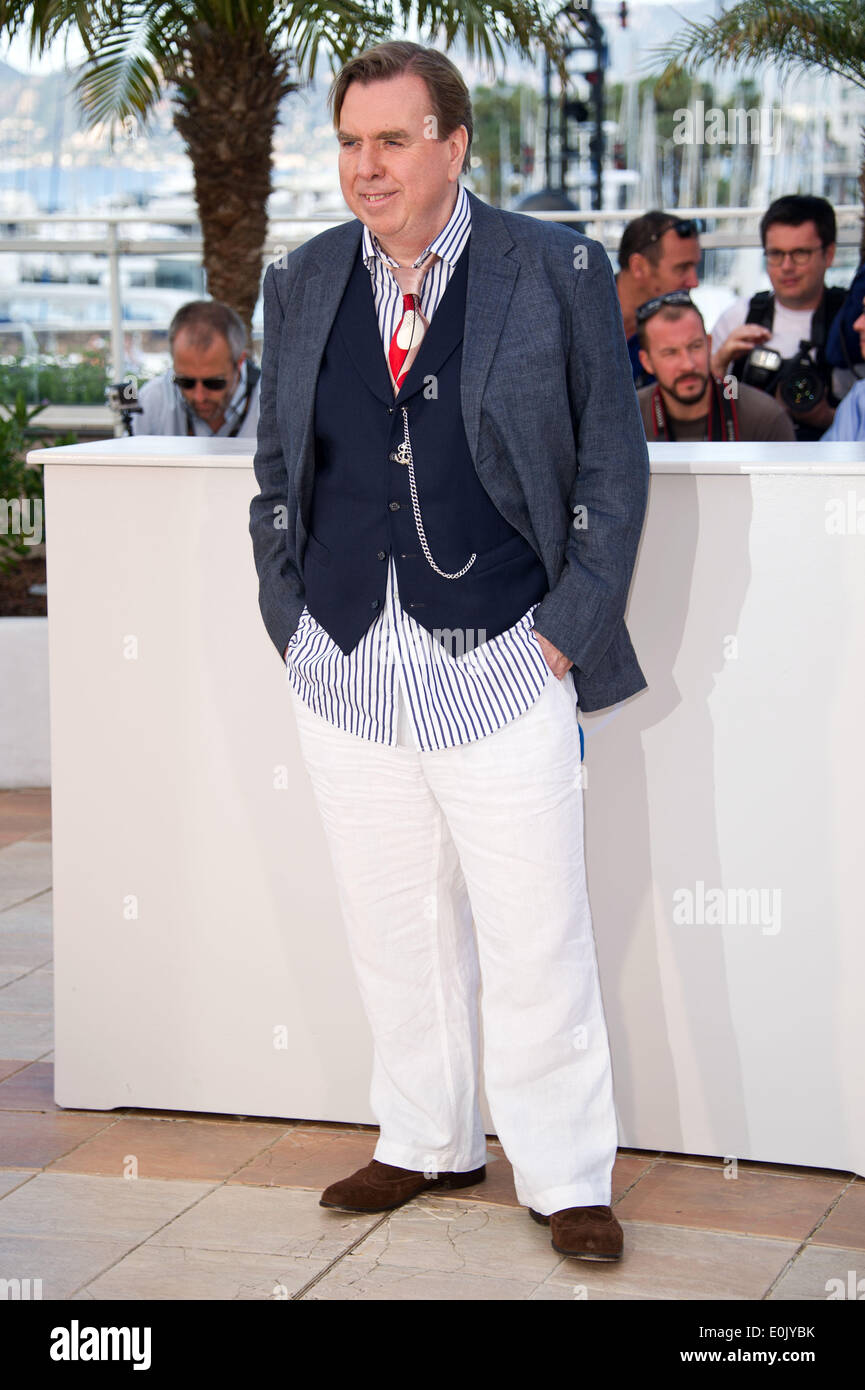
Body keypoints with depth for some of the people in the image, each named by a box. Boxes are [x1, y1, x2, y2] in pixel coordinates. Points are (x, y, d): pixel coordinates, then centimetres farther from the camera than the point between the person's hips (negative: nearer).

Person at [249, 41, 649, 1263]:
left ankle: (565, 1176, 14)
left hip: (502, 670, -4)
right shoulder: (302, 287, 9)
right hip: (347, 673, 4)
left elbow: (613, 464, 1)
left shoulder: (557, 275, -2)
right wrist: (291, 624, 8)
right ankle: (428, 1144, 28)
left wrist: (568, 631, -4)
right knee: (394, 931, 12)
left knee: (536, 939, 0)